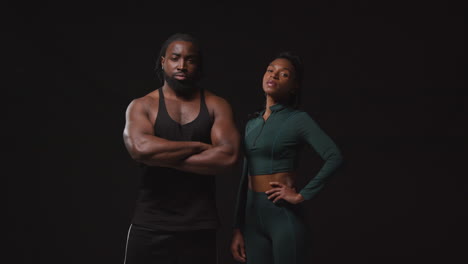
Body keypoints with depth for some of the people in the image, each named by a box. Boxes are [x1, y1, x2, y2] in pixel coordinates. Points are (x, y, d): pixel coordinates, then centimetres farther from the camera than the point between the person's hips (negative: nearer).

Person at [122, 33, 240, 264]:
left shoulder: (216, 106, 4)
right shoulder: (142, 106, 2)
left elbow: (228, 156, -12)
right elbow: (140, 148, -18)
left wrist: (164, 157, -12)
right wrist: (198, 146, -12)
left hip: (200, 226, 1)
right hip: (150, 225, 0)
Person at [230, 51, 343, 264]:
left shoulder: (298, 119, -6)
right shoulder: (252, 123, 12)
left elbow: (334, 158, -18)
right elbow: (246, 178, 13)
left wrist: (302, 195, -16)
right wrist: (238, 228, 11)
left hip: (284, 214, -6)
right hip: (253, 216, 6)